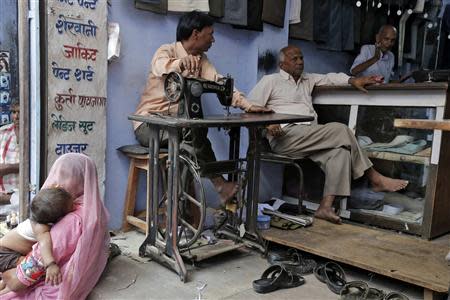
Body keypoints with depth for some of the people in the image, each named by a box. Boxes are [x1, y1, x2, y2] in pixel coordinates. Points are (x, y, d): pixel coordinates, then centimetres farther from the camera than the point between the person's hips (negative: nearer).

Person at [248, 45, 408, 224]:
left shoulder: (307, 80, 30)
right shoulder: (271, 81, 12)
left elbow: (329, 78, 22)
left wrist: (353, 80, 3)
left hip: (309, 136, 6)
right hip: (285, 136, -6)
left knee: (340, 148, -23)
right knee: (340, 130, -19)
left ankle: (326, 206, -29)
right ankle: (375, 179, -6)